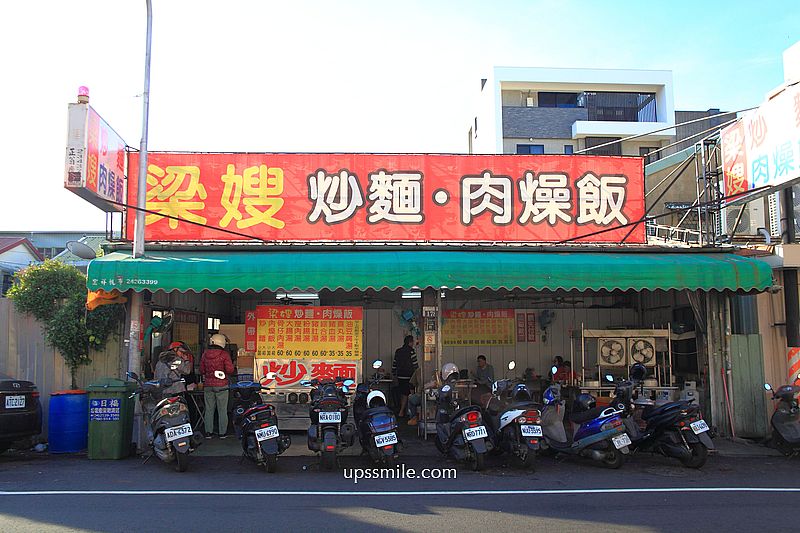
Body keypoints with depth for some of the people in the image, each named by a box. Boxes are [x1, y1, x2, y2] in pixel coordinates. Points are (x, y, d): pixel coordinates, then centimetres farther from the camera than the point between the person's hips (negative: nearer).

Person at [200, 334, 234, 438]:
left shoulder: (205, 354, 2)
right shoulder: (224, 354, -11)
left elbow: (201, 370, 8)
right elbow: (230, 370, -14)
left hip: (208, 385, 4)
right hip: (221, 385, -3)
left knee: (209, 409, 10)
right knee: (222, 410, 5)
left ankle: (208, 432, 12)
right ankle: (222, 432, 8)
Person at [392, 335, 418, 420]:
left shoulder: (398, 351, 10)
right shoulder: (411, 351, -9)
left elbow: (394, 364, 13)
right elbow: (415, 364, -10)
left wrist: (394, 374, 22)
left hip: (400, 376, 6)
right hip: (408, 376, -6)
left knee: (402, 394, 15)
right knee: (406, 394, -3)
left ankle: (402, 410, 21)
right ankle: (401, 412, -7)